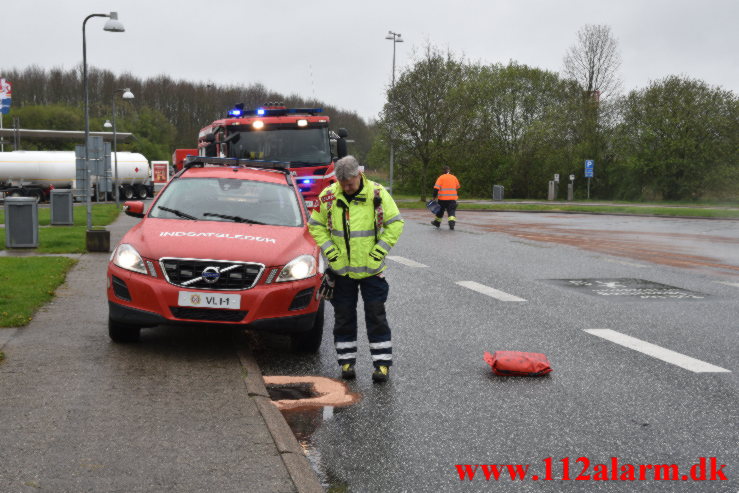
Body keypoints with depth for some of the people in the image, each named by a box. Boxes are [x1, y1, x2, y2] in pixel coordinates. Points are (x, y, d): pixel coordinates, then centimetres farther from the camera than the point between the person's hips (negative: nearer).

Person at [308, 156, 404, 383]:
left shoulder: (378, 194, -8)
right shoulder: (328, 196, -5)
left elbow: (395, 223, -1)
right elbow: (315, 225, 7)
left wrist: (379, 251, -9)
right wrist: (330, 251, -4)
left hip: (372, 269, -2)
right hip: (341, 269, 2)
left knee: (376, 316, 0)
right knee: (344, 317, 8)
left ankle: (382, 363, 7)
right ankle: (347, 361, 19)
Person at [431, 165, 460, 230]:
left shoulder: (441, 177, -4)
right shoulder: (454, 177, 6)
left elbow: (436, 188, -13)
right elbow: (457, 187, 21)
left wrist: (434, 196, -8)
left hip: (442, 198, -1)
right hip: (452, 198, 1)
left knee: (440, 210, 17)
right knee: (451, 211, 0)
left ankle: (437, 222, 32)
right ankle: (452, 222, -23)